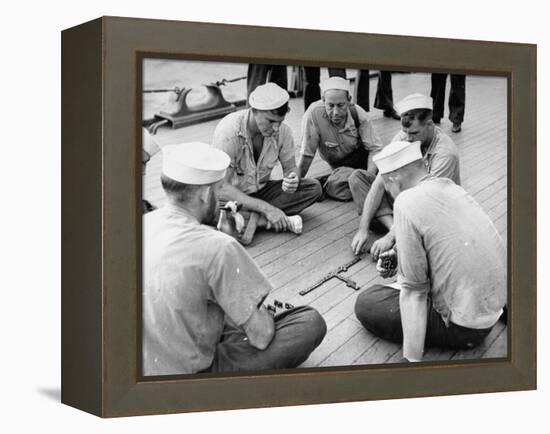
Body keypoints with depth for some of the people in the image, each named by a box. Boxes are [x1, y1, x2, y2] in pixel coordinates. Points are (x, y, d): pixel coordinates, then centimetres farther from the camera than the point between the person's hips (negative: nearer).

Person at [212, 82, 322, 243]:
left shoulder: (283, 131, -12)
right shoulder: (229, 131, -27)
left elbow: (290, 167, 2)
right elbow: (222, 188, -31)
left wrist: (293, 180, -26)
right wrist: (266, 208, -37)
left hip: (261, 191, 5)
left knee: (314, 187, -15)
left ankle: (253, 219, -23)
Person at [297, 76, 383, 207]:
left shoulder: (358, 114, -18)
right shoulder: (314, 113, -26)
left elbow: (374, 148, -14)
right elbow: (307, 154, -18)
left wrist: (370, 173, -32)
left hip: (364, 158, 1)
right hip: (341, 167, -1)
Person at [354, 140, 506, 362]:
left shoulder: (408, 204, -19)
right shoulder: (450, 186, 4)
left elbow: (413, 290, -18)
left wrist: (412, 360, -15)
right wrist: (398, 259, 15)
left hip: (465, 327, -8)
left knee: (366, 304, 3)